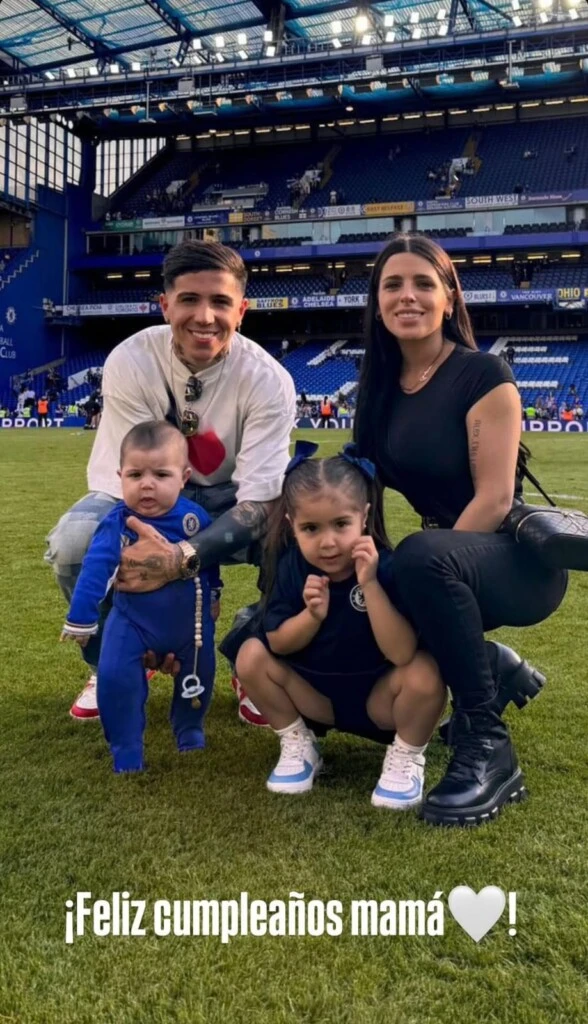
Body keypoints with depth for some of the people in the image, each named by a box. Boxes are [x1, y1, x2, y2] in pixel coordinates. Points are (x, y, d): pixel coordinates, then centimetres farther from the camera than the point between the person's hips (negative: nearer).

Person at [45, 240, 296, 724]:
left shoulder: (267, 379, -24)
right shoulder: (129, 363, -23)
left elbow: (259, 500, -27)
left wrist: (182, 559, -45)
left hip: (231, 501, 0)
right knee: (72, 542, -29)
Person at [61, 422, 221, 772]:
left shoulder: (195, 517, -16)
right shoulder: (117, 522, -24)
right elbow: (96, 568, -26)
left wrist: (213, 597, 16)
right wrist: (81, 618, -28)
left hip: (191, 622, 2)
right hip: (133, 621, -2)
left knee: (199, 677, 16)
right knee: (115, 677, -15)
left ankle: (190, 733, 45)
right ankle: (127, 755, 3)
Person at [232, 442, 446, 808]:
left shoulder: (387, 567, -25)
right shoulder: (291, 567, -13)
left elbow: (402, 655, -33)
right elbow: (277, 644, -9)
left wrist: (369, 585, -40)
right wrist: (312, 615, -29)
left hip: (378, 699, -3)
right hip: (316, 695, 3)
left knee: (425, 673, -32)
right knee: (251, 655, -16)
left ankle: (406, 758, -3)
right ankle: (298, 745, 4)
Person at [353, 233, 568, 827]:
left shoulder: (481, 375, -14)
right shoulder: (380, 386, 5)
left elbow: (495, 497, -20)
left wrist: (420, 566, -25)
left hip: (517, 558, -8)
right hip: (451, 561, 8)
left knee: (422, 557, -37)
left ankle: (488, 746, -22)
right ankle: (497, 670, 14)